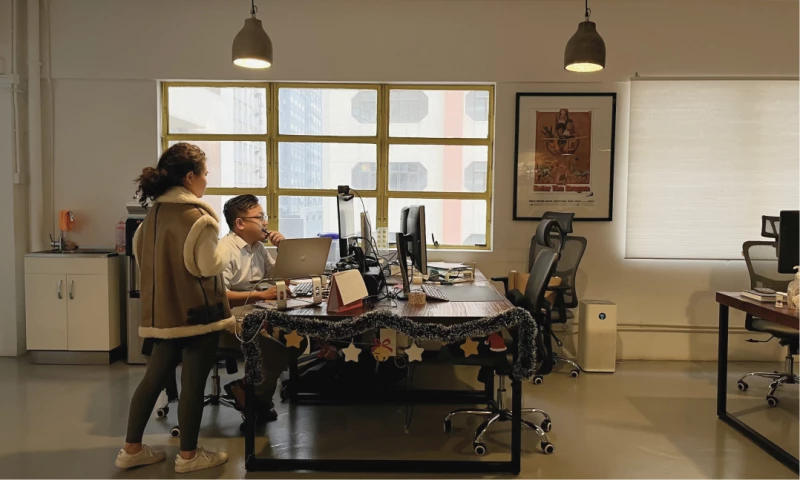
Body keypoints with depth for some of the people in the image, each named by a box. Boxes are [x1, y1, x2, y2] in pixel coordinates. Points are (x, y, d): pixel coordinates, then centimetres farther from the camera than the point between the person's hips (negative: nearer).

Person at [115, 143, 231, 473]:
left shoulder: (155, 212, 10)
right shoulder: (195, 215, -16)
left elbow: (143, 256, 17)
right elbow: (208, 265, -16)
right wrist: (218, 254, 3)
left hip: (163, 310, 8)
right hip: (195, 309, -8)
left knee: (154, 378, 16)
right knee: (193, 383, 3)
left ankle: (131, 449, 24)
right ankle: (188, 455, 14)